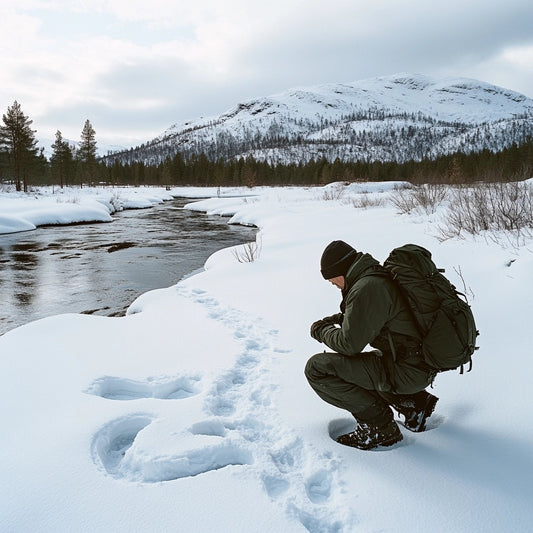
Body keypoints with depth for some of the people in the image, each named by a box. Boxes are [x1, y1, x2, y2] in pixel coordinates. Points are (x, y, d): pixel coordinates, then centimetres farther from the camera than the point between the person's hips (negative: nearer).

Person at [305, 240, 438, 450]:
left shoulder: (366, 289, -19)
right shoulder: (381, 277, 11)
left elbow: (349, 344, -16)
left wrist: (322, 332, 2)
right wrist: (339, 319, 16)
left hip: (405, 371, -10)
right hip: (421, 363, 10)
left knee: (317, 368, -11)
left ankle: (378, 427, -4)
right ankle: (414, 403, 20)